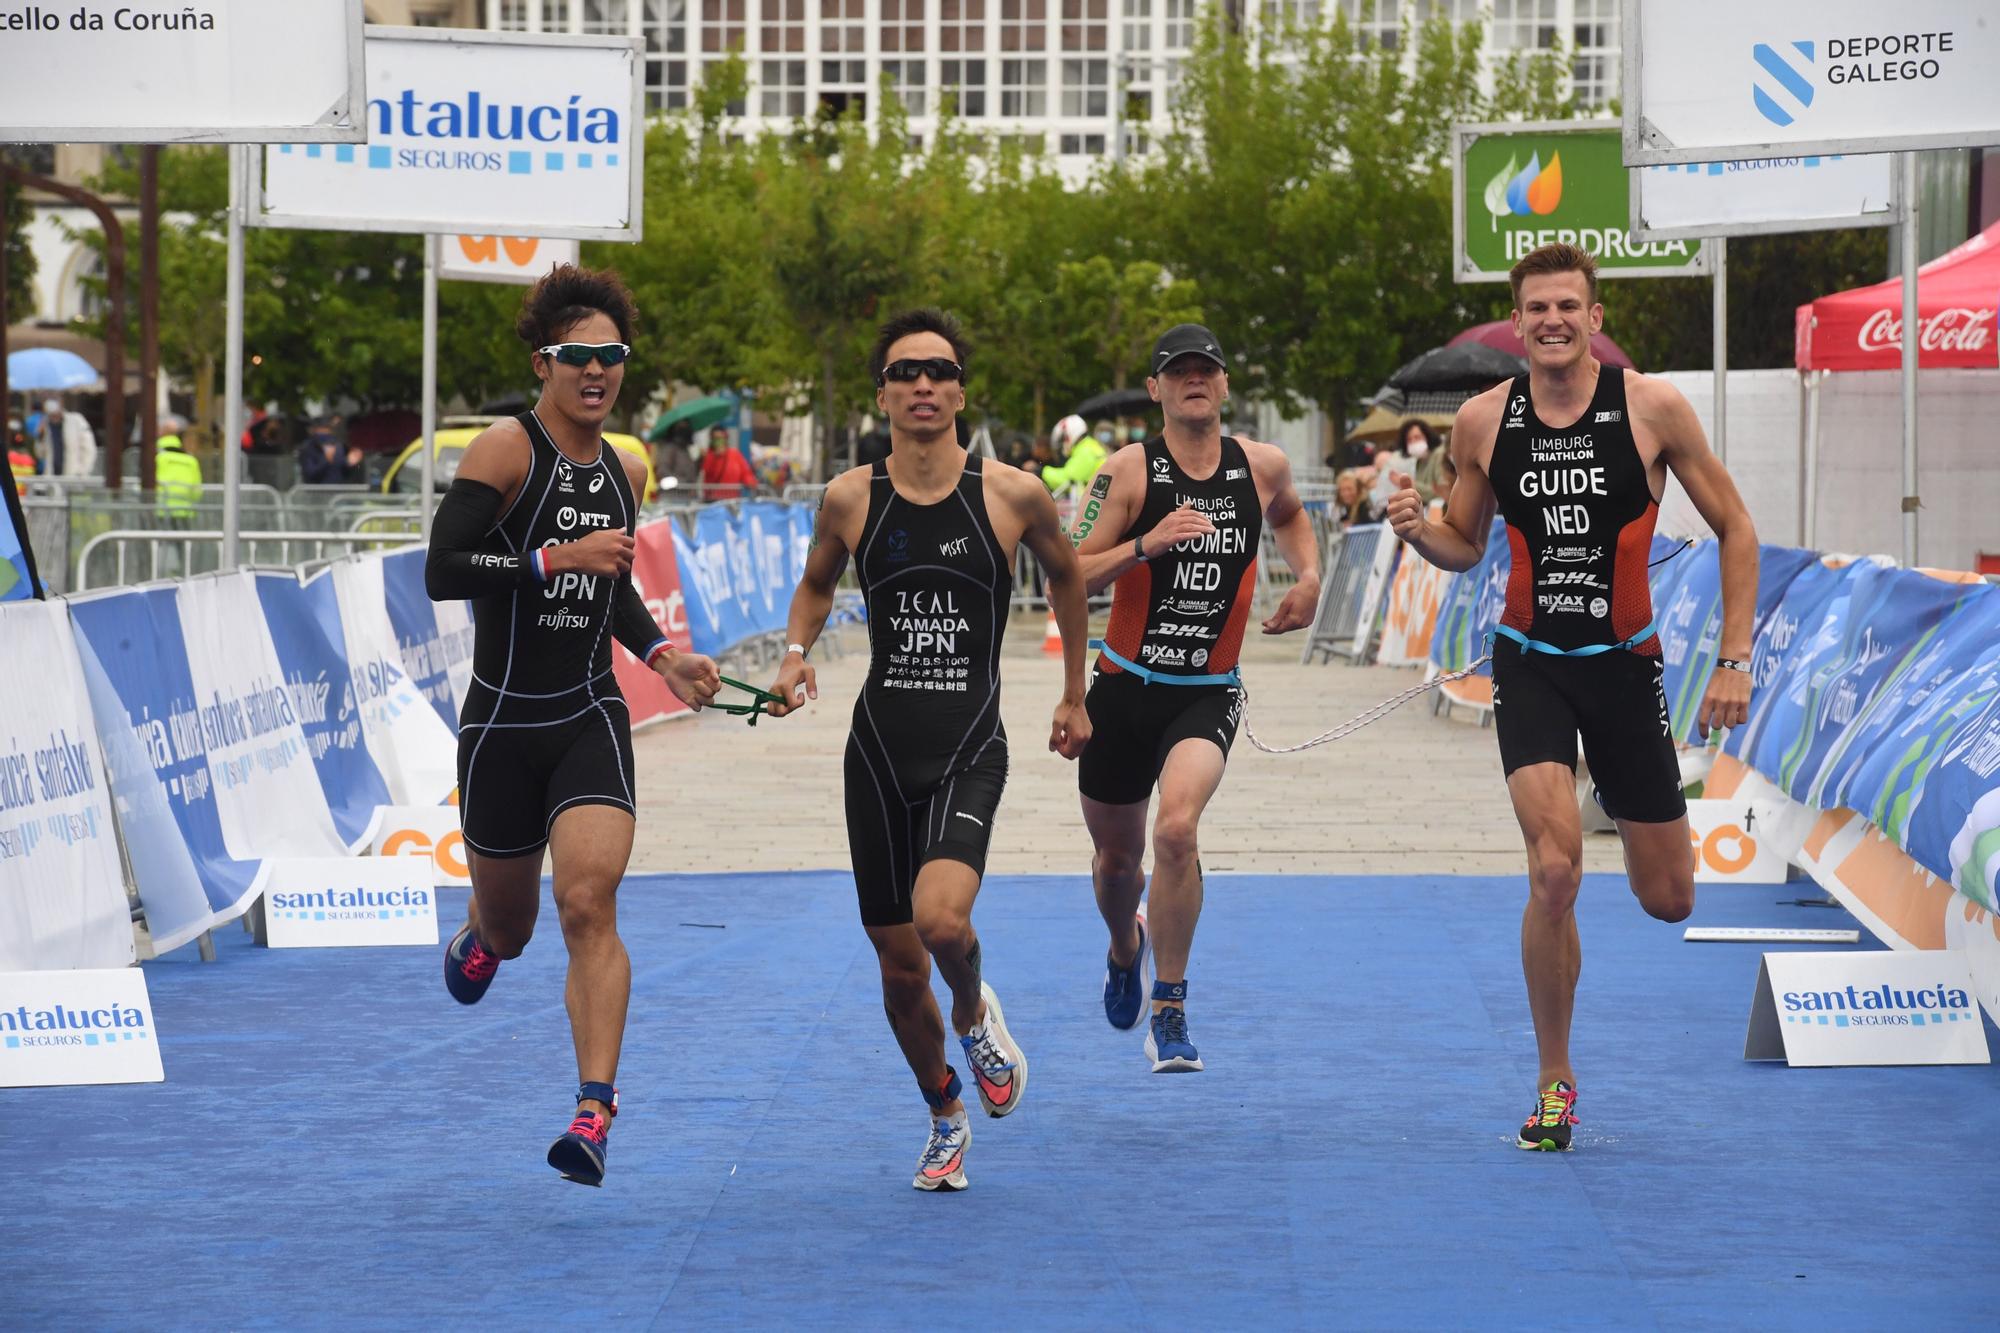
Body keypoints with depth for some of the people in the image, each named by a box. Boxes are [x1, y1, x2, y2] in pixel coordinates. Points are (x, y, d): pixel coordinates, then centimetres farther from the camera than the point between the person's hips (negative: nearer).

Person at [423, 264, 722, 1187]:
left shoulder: (624, 474, 9)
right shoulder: (504, 451, -10)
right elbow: (441, 571, -19)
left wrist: (661, 654, 11)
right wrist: (556, 558, -23)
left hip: (591, 721, 2)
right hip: (502, 722, -2)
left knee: (589, 906, -18)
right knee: (508, 927, 14)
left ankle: (594, 1111, -22)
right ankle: (478, 939, 54)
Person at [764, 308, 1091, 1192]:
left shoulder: (1013, 496, -4)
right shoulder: (850, 500, 0)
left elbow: (1066, 573, 15)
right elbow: (816, 583, 20)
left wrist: (1074, 697, 20)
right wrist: (796, 654, 0)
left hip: (969, 750, -2)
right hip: (880, 747, 2)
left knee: (941, 920, -25)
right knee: (898, 961, 6)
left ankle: (975, 1010, 10)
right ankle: (945, 1119, 30)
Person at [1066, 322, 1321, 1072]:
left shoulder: (1263, 468, 1)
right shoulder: (1128, 472, -8)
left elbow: (1288, 515, 26)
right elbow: (1072, 576, -12)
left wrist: (1308, 576, 8)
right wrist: (1147, 543, -26)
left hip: (1209, 693, 0)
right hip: (1126, 687, 0)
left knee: (1177, 827, -26)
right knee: (1118, 855, 15)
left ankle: (1169, 1012, -15)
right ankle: (1125, 949, 52)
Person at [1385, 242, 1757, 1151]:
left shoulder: (1652, 408, -10)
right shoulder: (1483, 421, -4)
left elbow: (1735, 530, -1)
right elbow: (1466, 546, 11)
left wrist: (1734, 661, -7)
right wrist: (1418, 531, -13)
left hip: (1625, 664, 0)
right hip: (1530, 665, 0)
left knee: (1667, 901, 8)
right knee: (1555, 873, -19)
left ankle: (1627, 802, 46)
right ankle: (1555, 1082, -2)